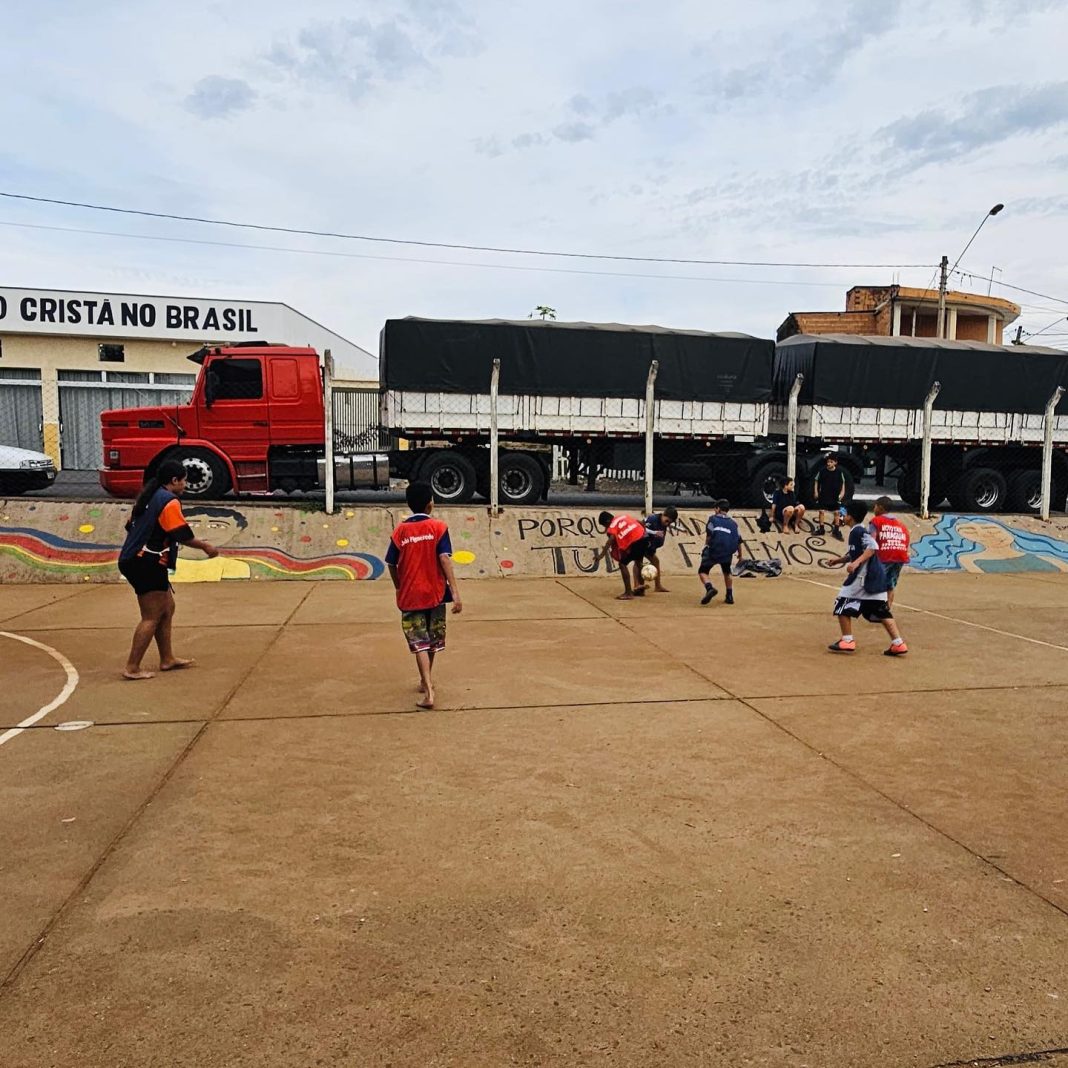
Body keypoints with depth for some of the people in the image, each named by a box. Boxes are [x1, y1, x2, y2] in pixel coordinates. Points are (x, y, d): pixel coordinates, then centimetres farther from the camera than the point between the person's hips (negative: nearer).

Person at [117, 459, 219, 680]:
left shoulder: (148, 497, 16)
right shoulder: (169, 502, -13)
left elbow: (131, 527, 21)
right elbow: (183, 535, -15)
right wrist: (205, 546, -1)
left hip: (132, 560, 10)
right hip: (148, 564, -10)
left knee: (167, 608, 16)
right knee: (152, 617, -5)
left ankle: (167, 659, 23)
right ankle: (132, 668, -3)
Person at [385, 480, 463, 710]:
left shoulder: (400, 531, -1)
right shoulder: (439, 527, -6)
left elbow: (392, 565, 1)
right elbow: (445, 560, -15)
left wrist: (399, 588, 18)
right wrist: (455, 593, -16)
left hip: (410, 596, 0)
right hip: (435, 594, 0)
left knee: (420, 643, 1)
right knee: (432, 640, 19)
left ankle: (428, 690, -13)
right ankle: (426, 681, 36)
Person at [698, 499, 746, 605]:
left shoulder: (713, 519, 2)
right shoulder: (733, 523, 12)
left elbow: (709, 535, -10)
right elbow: (739, 541, 12)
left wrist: (707, 545, 4)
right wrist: (740, 555, 23)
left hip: (713, 551, -4)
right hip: (727, 553, 4)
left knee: (702, 571, 8)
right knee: (727, 572, 28)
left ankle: (710, 588, -19)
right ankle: (729, 596, 26)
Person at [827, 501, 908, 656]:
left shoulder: (858, 531, -11)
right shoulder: (856, 532, 18)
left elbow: (873, 547, -25)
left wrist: (856, 562, -31)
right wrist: (838, 561, 26)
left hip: (863, 576, -9)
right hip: (875, 577, 9)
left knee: (842, 605, 1)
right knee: (881, 611, 9)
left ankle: (847, 641, 2)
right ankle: (898, 643, 4)